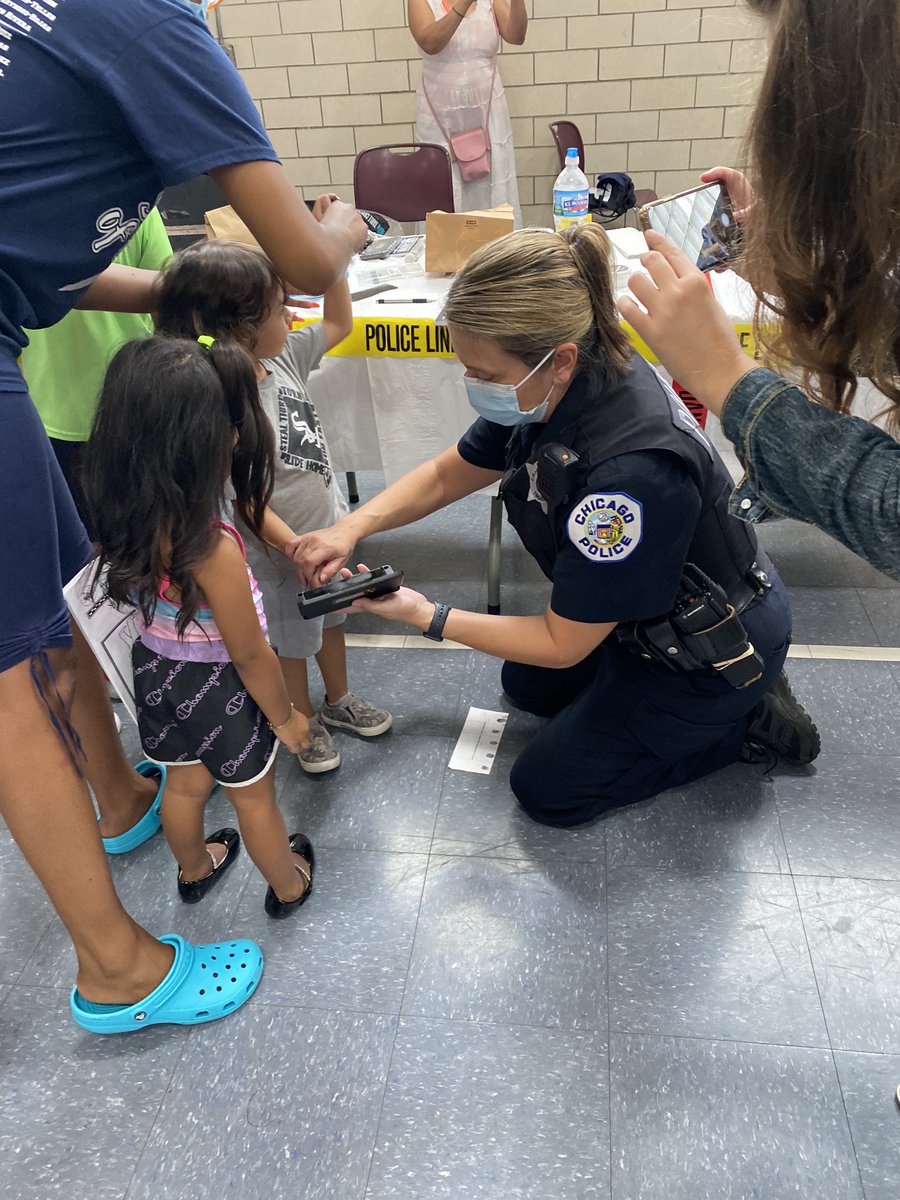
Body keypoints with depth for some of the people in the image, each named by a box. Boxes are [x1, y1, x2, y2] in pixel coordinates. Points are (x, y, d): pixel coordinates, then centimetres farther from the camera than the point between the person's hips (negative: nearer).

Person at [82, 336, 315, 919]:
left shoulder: (123, 519, -17)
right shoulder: (211, 548, -37)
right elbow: (250, 654, -23)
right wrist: (285, 715, -10)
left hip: (157, 670, 6)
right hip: (220, 688, -6)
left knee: (186, 783, 31)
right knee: (254, 798, 20)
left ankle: (195, 870, 58)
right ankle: (290, 884, 47)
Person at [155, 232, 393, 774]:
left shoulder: (282, 355, -7)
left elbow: (339, 323, 8)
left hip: (330, 527, 8)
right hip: (282, 551, -8)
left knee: (332, 617, 26)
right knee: (293, 640, 15)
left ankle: (339, 699, 50)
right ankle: (306, 723, 40)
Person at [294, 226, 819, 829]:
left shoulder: (628, 472, -41)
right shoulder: (565, 382, -17)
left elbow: (561, 643, -27)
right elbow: (448, 473, -1)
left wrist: (425, 615, -22)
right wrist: (353, 527, -15)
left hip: (714, 652, -8)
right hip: (650, 613, 8)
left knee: (548, 789, 6)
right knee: (526, 685, 26)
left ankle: (748, 722, 10)